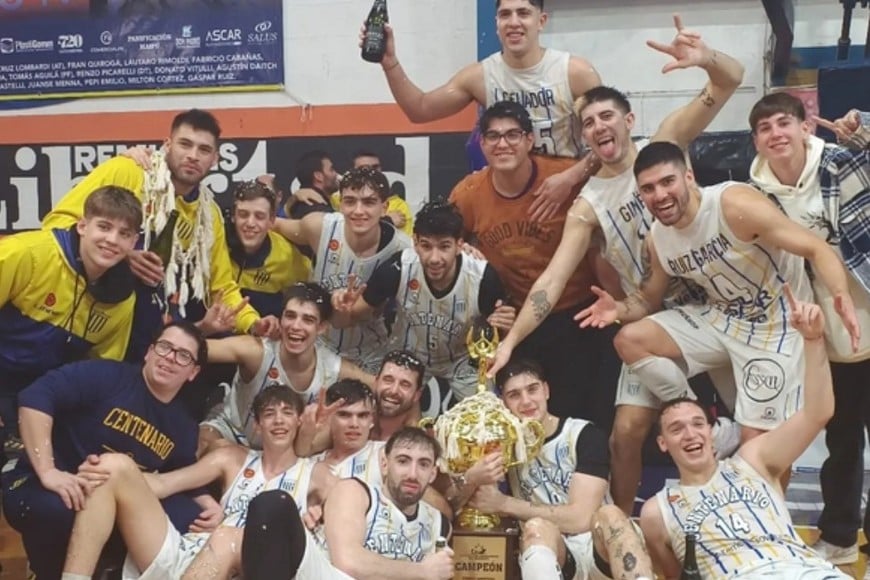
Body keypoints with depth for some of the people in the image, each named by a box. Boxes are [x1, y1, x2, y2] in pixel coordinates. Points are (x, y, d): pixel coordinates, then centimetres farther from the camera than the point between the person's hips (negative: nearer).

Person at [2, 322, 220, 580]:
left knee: (189, 517, -12)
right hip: (43, 486, -5)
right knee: (57, 508, -39)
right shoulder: (107, 376, -15)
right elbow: (36, 396, -25)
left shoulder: (184, 427, 6)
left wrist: (208, 503, -5)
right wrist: (47, 471, -33)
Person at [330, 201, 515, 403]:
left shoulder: (483, 277, -30)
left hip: (461, 364, 0)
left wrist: (500, 328, -34)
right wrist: (344, 310, -38)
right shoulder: (397, 268, -29)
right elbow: (344, 321, -15)